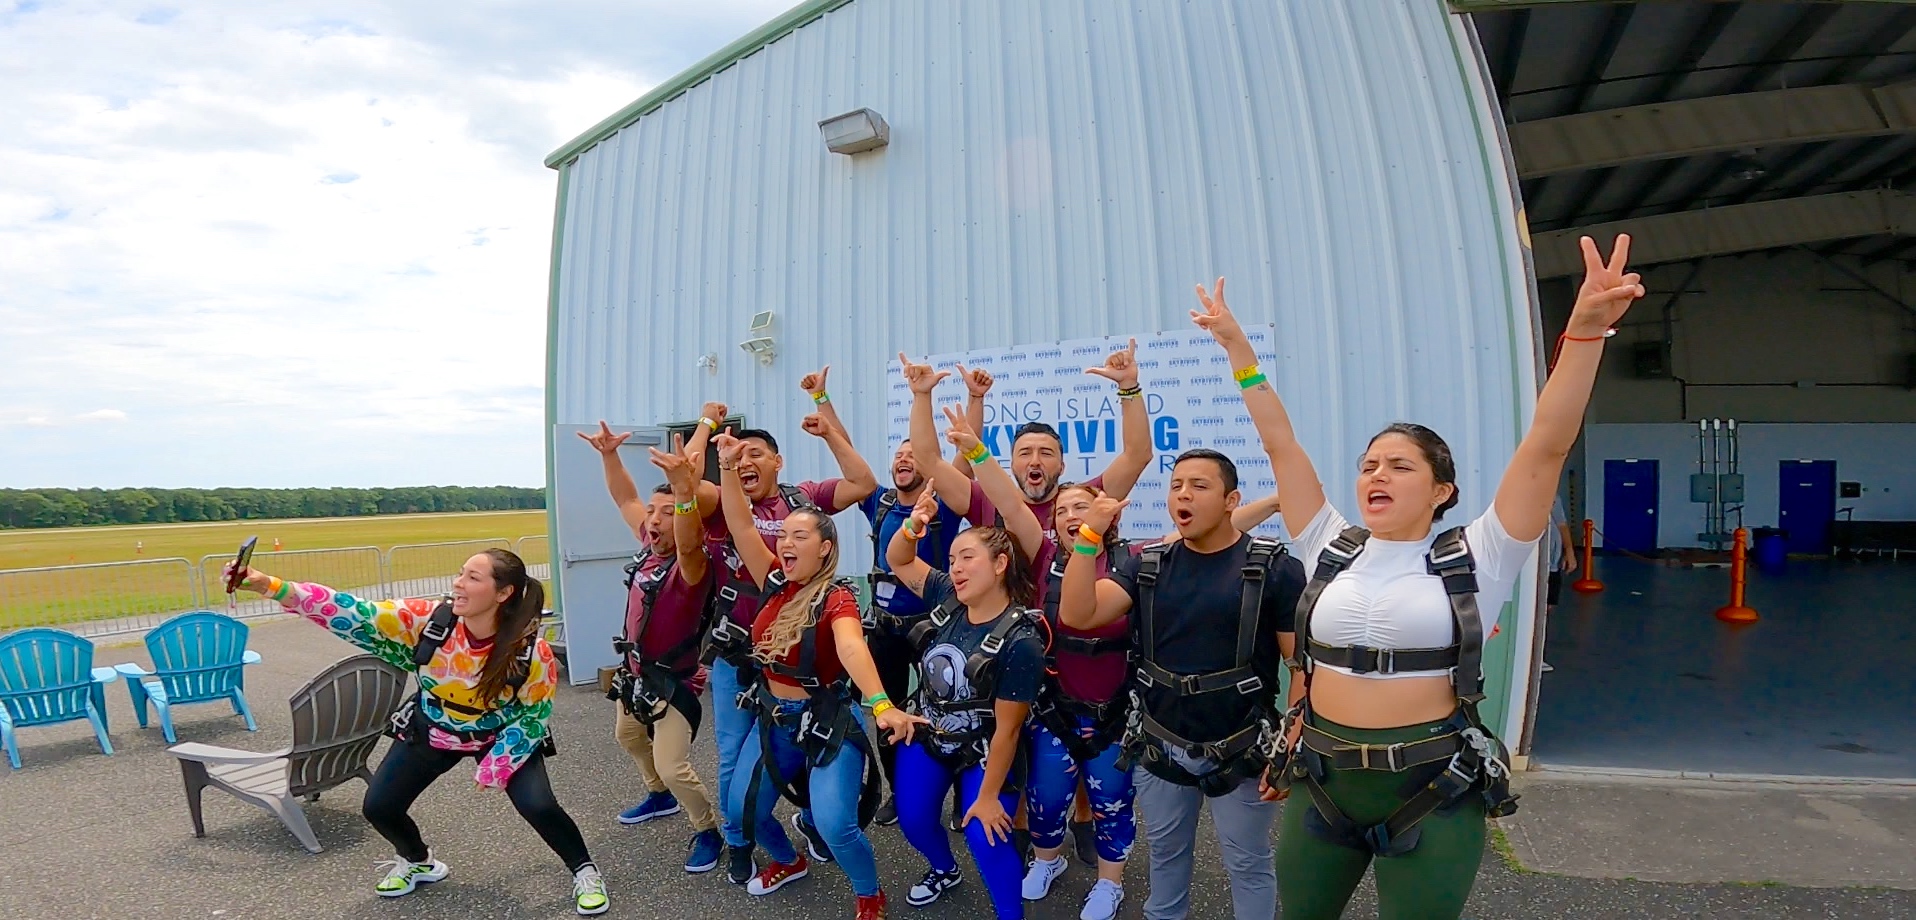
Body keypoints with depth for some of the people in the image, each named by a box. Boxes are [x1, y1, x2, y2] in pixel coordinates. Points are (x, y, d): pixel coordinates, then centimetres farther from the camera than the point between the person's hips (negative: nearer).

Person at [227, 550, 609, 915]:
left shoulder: (531, 650, -32)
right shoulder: (427, 619, -27)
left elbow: (535, 714, -19)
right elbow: (355, 616, -30)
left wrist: (495, 768, -21)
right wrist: (272, 587, -40)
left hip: (501, 737, -4)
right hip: (431, 732, 4)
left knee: (538, 806, -19)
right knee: (378, 806, 2)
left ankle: (585, 872, 7)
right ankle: (418, 863, 35)